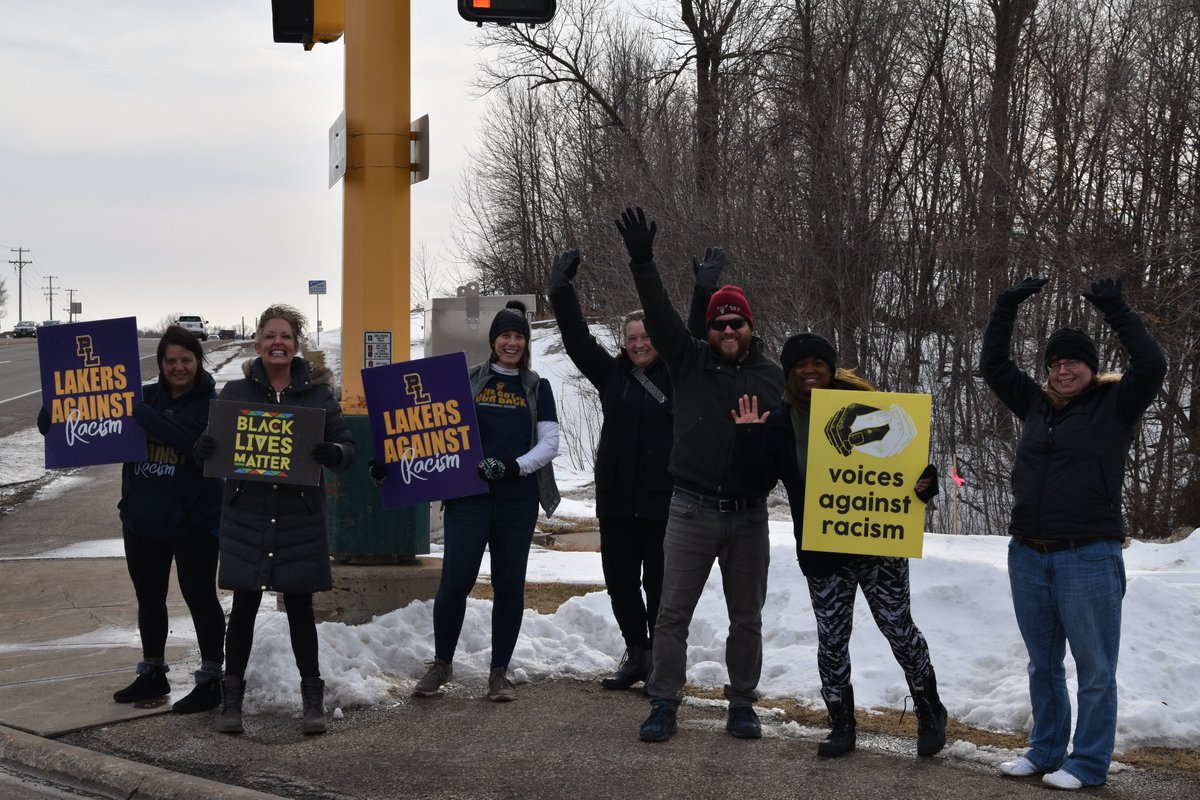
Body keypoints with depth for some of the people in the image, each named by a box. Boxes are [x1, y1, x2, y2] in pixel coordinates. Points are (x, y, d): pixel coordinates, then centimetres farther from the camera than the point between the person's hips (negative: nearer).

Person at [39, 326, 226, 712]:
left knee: (199, 597, 3)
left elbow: (185, 435, -28)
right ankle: (152, 675, 31)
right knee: (149, 598, 16)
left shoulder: (210, 404, -9)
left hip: (195, 521, -5)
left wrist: (137, 412, -32)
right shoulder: (145, 396, 5)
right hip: (142, 519, 5)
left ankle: (210, 680, 14)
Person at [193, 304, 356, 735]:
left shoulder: (317, 394, 3)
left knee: (299, 607, 6)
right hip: (247, 517, 0)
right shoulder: (235, 392, 4)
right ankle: (231, 698, 17)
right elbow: (213, 442, 7)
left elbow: (348, 447, 2)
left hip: (300, 520, 0)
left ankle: (312, 699, 17)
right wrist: (203, 449, -17)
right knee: (244, 606, 4)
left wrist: (333, 453, -21)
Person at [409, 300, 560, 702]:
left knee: (509, 586, 6)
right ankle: (441, 663, 15)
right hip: (468, 497, -1)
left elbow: (549, 444, 3)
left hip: (518, 502, 1)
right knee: (454, 582, -6)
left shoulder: (537, 388, 10)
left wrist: (512, 466, -13)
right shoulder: (468, 381, 7)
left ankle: (500, 672, 17)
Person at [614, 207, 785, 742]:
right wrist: (642, 262, -19)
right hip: (691, 510, -1)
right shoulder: (690, 362, 2)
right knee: (673, 611, 0)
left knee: (747, 616, 9)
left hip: (748, 514, 1)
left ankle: (742, 703, 21)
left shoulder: (772, 377, 6)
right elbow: (660, 314, -9)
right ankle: (664, 704, 8)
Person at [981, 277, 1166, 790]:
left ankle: (1088, 764, 6)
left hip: (1089, 558, -5)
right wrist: (1006, 309, 8)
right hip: (1028, 556, 6)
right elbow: (993, 366, 15)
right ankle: (1046, 751, 25)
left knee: (1094, 668, 0)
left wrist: (1116, 311, -17)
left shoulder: (1114, 406, -1)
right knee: (1043, 664, 15)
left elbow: (1152, 367, -16)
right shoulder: (1035, 405, 11)